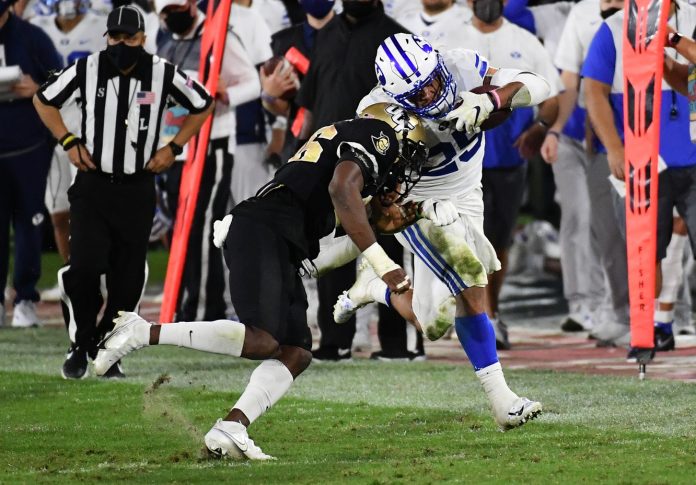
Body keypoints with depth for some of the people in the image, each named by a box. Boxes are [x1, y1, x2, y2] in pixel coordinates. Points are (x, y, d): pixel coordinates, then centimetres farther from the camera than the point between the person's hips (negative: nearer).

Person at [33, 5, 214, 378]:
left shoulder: (162, 75, -7)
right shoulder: (87, 70, -8)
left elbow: (203, 105, 11)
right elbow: (43, 100, 9)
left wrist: (172, 149, 3)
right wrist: (69, 143, -1)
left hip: (137, 190, 1)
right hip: (92, 185, -1)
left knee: (128, 279, 2)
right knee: (85, 267, -16)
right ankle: (80, 346, 3)